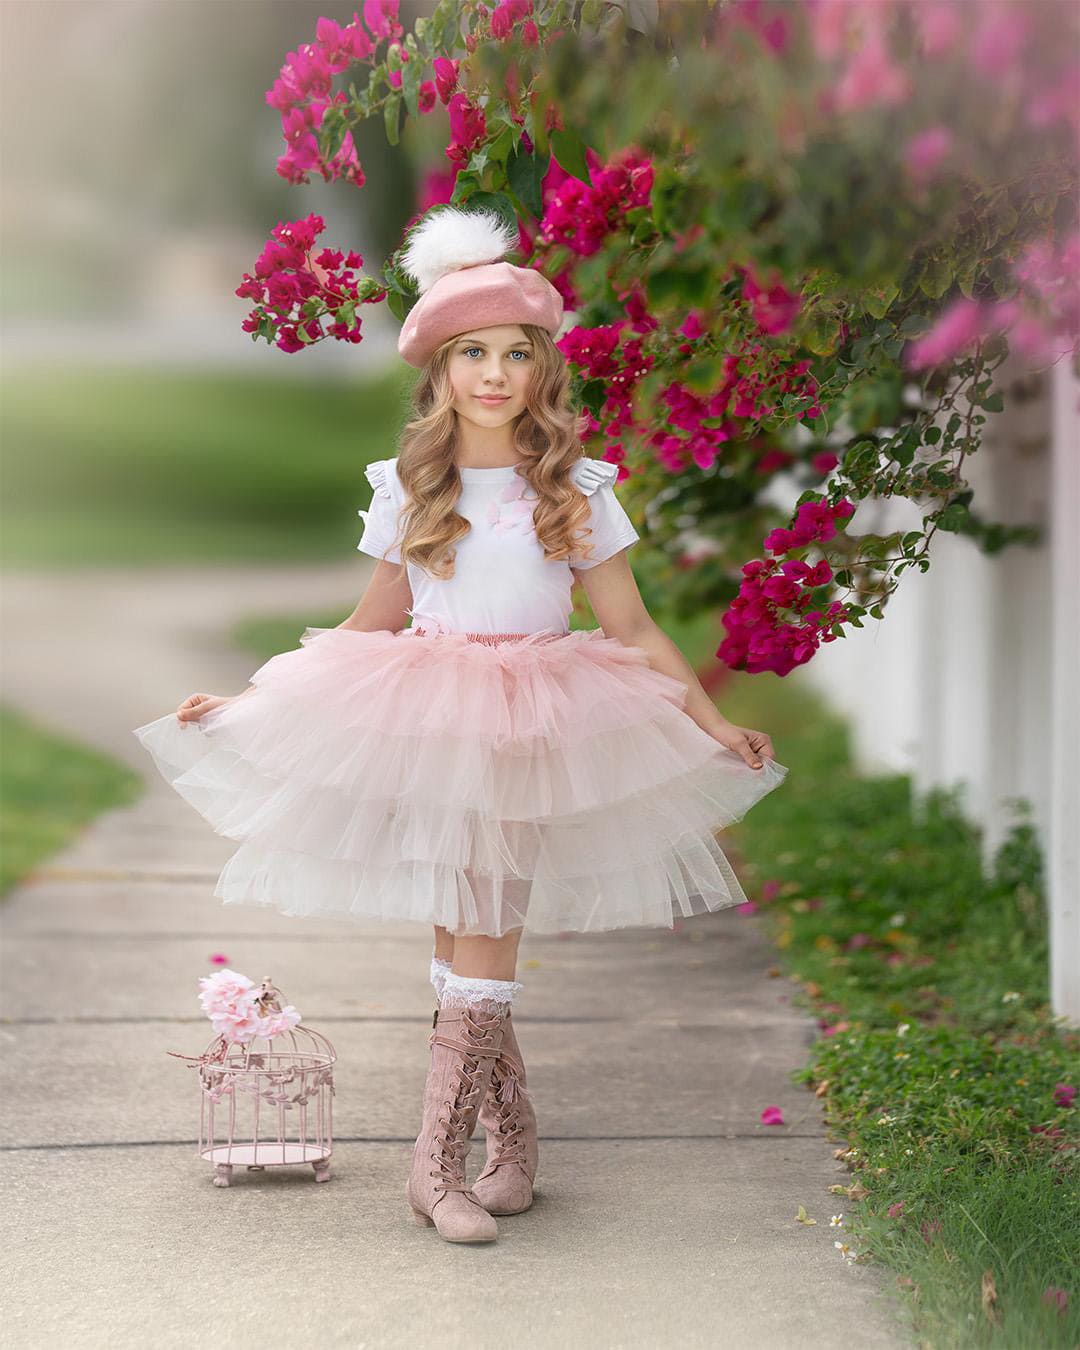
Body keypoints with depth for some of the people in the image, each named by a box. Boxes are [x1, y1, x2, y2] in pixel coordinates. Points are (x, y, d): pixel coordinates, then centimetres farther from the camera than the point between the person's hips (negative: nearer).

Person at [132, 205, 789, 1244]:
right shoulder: (407, 491, 5)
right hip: (423, 727, 2)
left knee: (484, 939, -8)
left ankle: (437, 1160, -2)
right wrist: (246, 703, 13)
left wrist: (716, 724, 5)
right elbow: (373, 626, 14)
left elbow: (631, 629, 7)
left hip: (527, 733, -2)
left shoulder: (575, 491, 2)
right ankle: (512, 1146, 15)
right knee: (456, 940, 3)